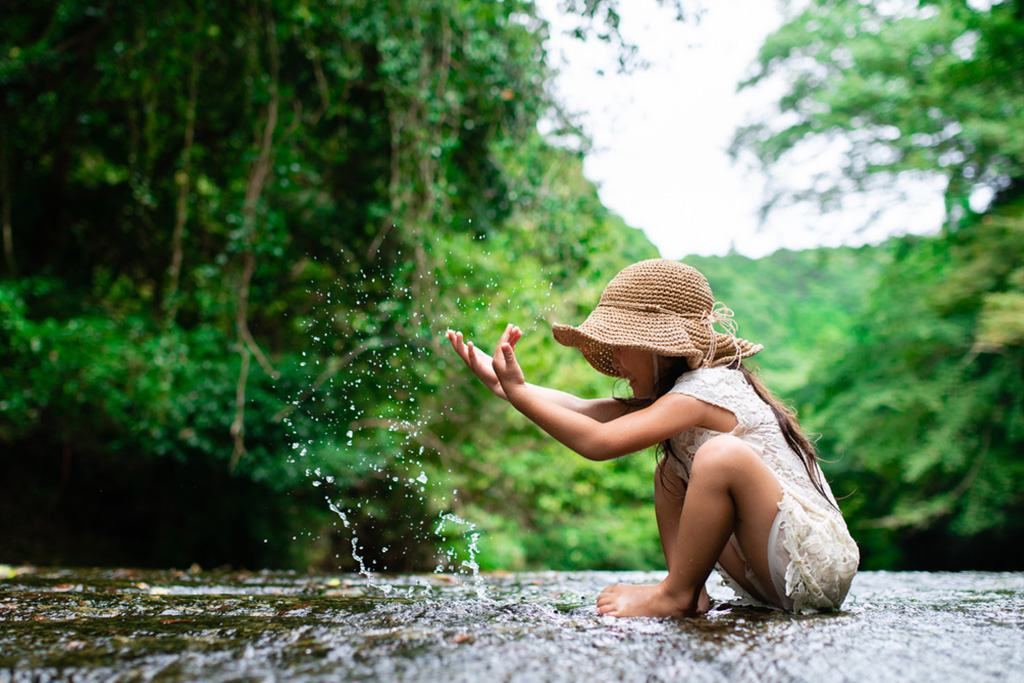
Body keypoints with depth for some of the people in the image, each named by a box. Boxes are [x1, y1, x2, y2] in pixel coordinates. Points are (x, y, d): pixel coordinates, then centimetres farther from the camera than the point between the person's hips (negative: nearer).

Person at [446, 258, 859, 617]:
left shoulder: (703, 390, -17)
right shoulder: (678, 393, 12)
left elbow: (598, 442, -25)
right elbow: (586, 411, 7)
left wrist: (516, 391, -18)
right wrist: (500, 381, 2)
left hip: (820, 566, -10)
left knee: (722, 454, -31)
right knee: (670, 475, 11)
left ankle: (675, 596, -13)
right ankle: (691, 595, 2)